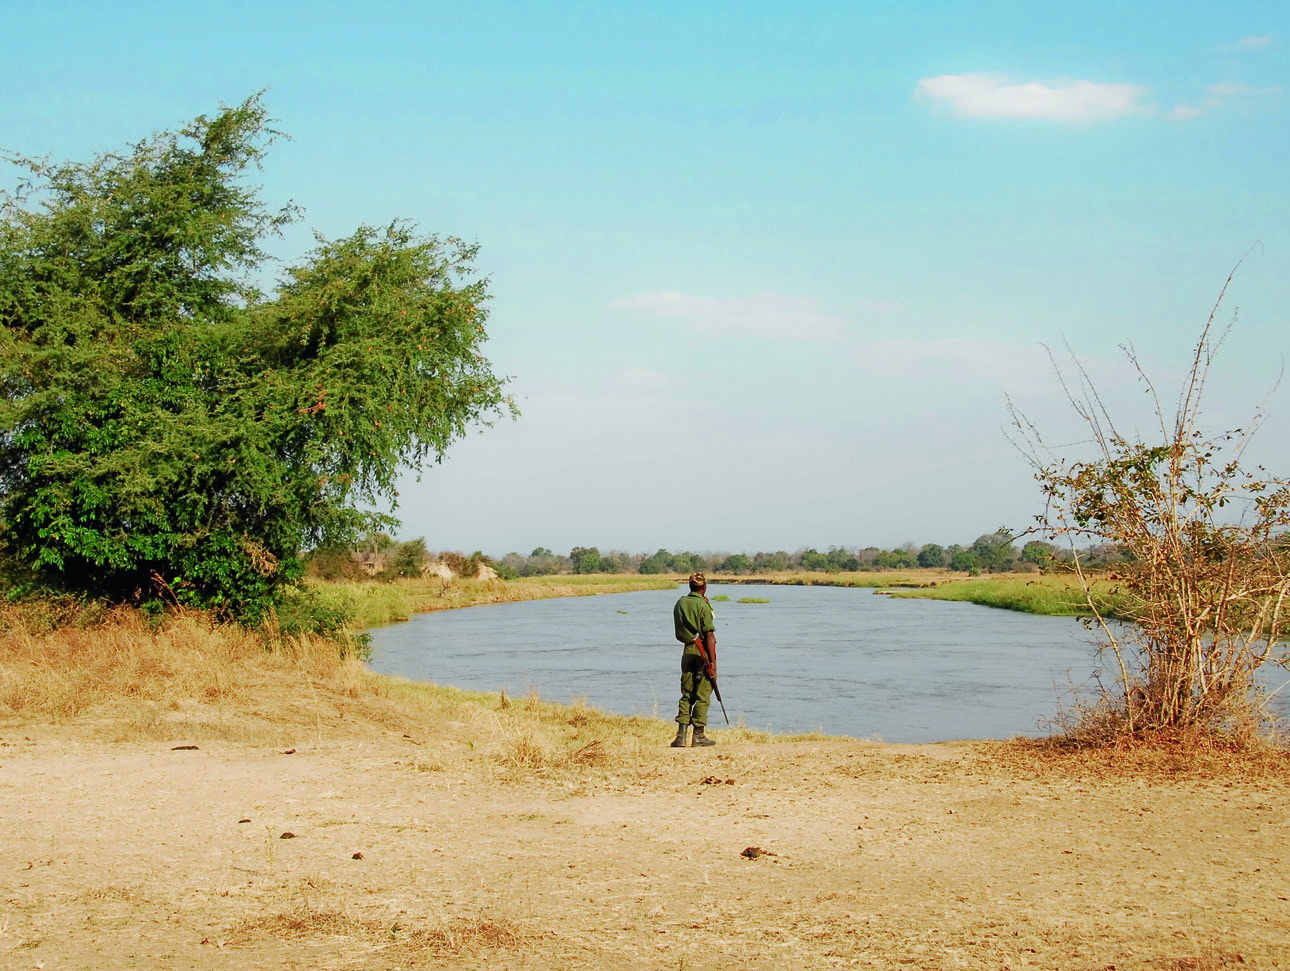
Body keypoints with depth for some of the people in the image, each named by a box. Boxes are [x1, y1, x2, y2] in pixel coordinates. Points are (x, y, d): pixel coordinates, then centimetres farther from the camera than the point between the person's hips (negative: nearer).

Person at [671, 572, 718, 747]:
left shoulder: (680, 603, 7)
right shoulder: (703, 606, -12)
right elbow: (710, 636, -15)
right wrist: (713, 662, -15)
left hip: (687, 651, 5)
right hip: (703, 653, -5)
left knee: (686, 695, 11)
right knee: (702, 695, 2)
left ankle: (681, 736, 4)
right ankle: (698, 736, 5)